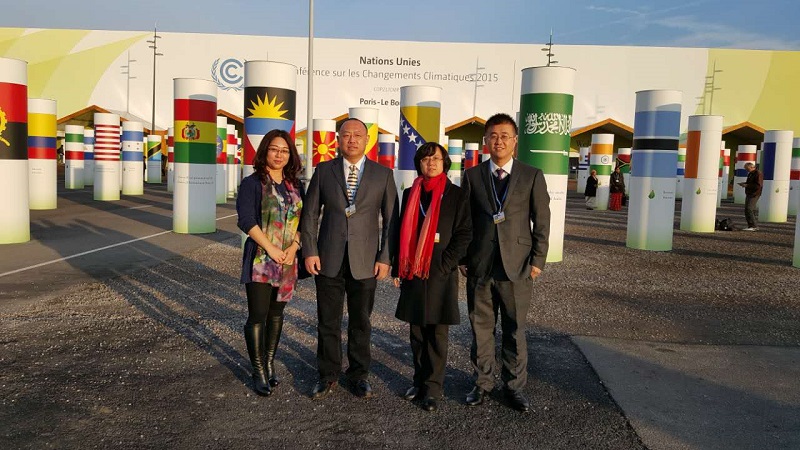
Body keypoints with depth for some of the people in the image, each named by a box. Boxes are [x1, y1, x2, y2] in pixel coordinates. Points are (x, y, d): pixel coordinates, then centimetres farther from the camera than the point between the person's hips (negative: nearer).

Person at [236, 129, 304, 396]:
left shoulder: (295, 186, 10)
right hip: (260, 259, -4)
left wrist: (294, 246, -8)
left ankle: (269, 364, 26)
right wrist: (271, 248, -16)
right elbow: (246, 220, -13)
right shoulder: (252, 183, -4)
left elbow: (303, 219, 8)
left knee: (276, 313, 13)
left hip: (288, 259, 5)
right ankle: (258, 373, 10)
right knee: (258, 315, -2)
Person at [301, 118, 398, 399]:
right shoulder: (324, 170, 4)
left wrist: (385, 258, -5)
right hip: (328, 259, 1)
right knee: (327, 322, 9)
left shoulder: (383, 174, 2)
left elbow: (391, 220, 2)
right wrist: (309, 251, -3)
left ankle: (359, 375, 27)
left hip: (365, 261, 0)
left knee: (361, 322, 10)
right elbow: (310, 213, 5)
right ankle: (328, 376, 25)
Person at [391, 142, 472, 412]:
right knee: (416, 332, 10)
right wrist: (398, 269, 8)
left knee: (437, 333, 2)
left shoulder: (456, 195, 0)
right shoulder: (410, 194, 9)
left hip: (441, 274, -3)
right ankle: (419, 381, 23)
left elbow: (464, 235, -4)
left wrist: (444, 266, -12)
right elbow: (400, 232, 12)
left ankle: (433, 387, 10)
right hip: (412, 273, 3)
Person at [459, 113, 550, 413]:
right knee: (481, 329, 10)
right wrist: (462, 259, 3)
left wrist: (538, 261, -2)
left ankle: (514, 386, 24)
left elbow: (542, 222, 3)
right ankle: (483, 383, 25)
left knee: (515, 330, 8)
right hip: (479, 266, 1)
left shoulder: (532, 176, 2)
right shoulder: (472, 176, 6)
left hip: (517, 266, -1)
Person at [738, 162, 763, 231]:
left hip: (754, 194, -10)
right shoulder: (750, 173, 16)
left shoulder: (758, 173, -13)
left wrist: (747, 185, -20)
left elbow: (758, 185, -21)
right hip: (749, 194, 10)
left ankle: (754, 226, -12)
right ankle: (750, 226, 13)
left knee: (749, 209, -15)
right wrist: (744, 184, 9)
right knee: (747, 210, 8)